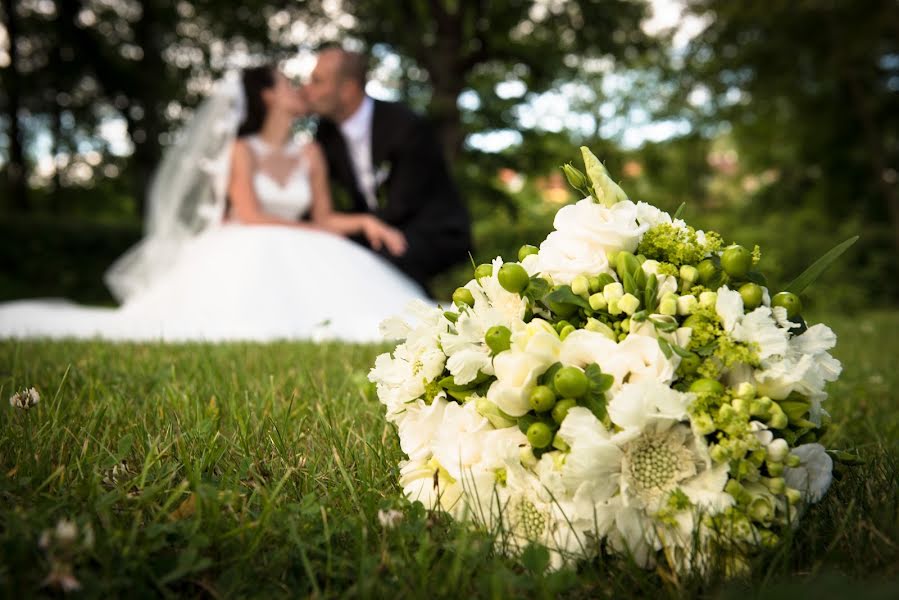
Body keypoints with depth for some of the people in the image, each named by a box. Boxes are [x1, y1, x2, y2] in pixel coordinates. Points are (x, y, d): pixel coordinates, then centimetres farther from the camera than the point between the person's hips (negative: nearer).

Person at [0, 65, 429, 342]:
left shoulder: (310, 155, 15)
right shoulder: (242, 151, 1)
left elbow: (324, 217, 11)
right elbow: (251, 218, -9)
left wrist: (363, 221, -9)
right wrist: (316, 232, -9)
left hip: (289, 259, 5)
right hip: (239, 256, -4)